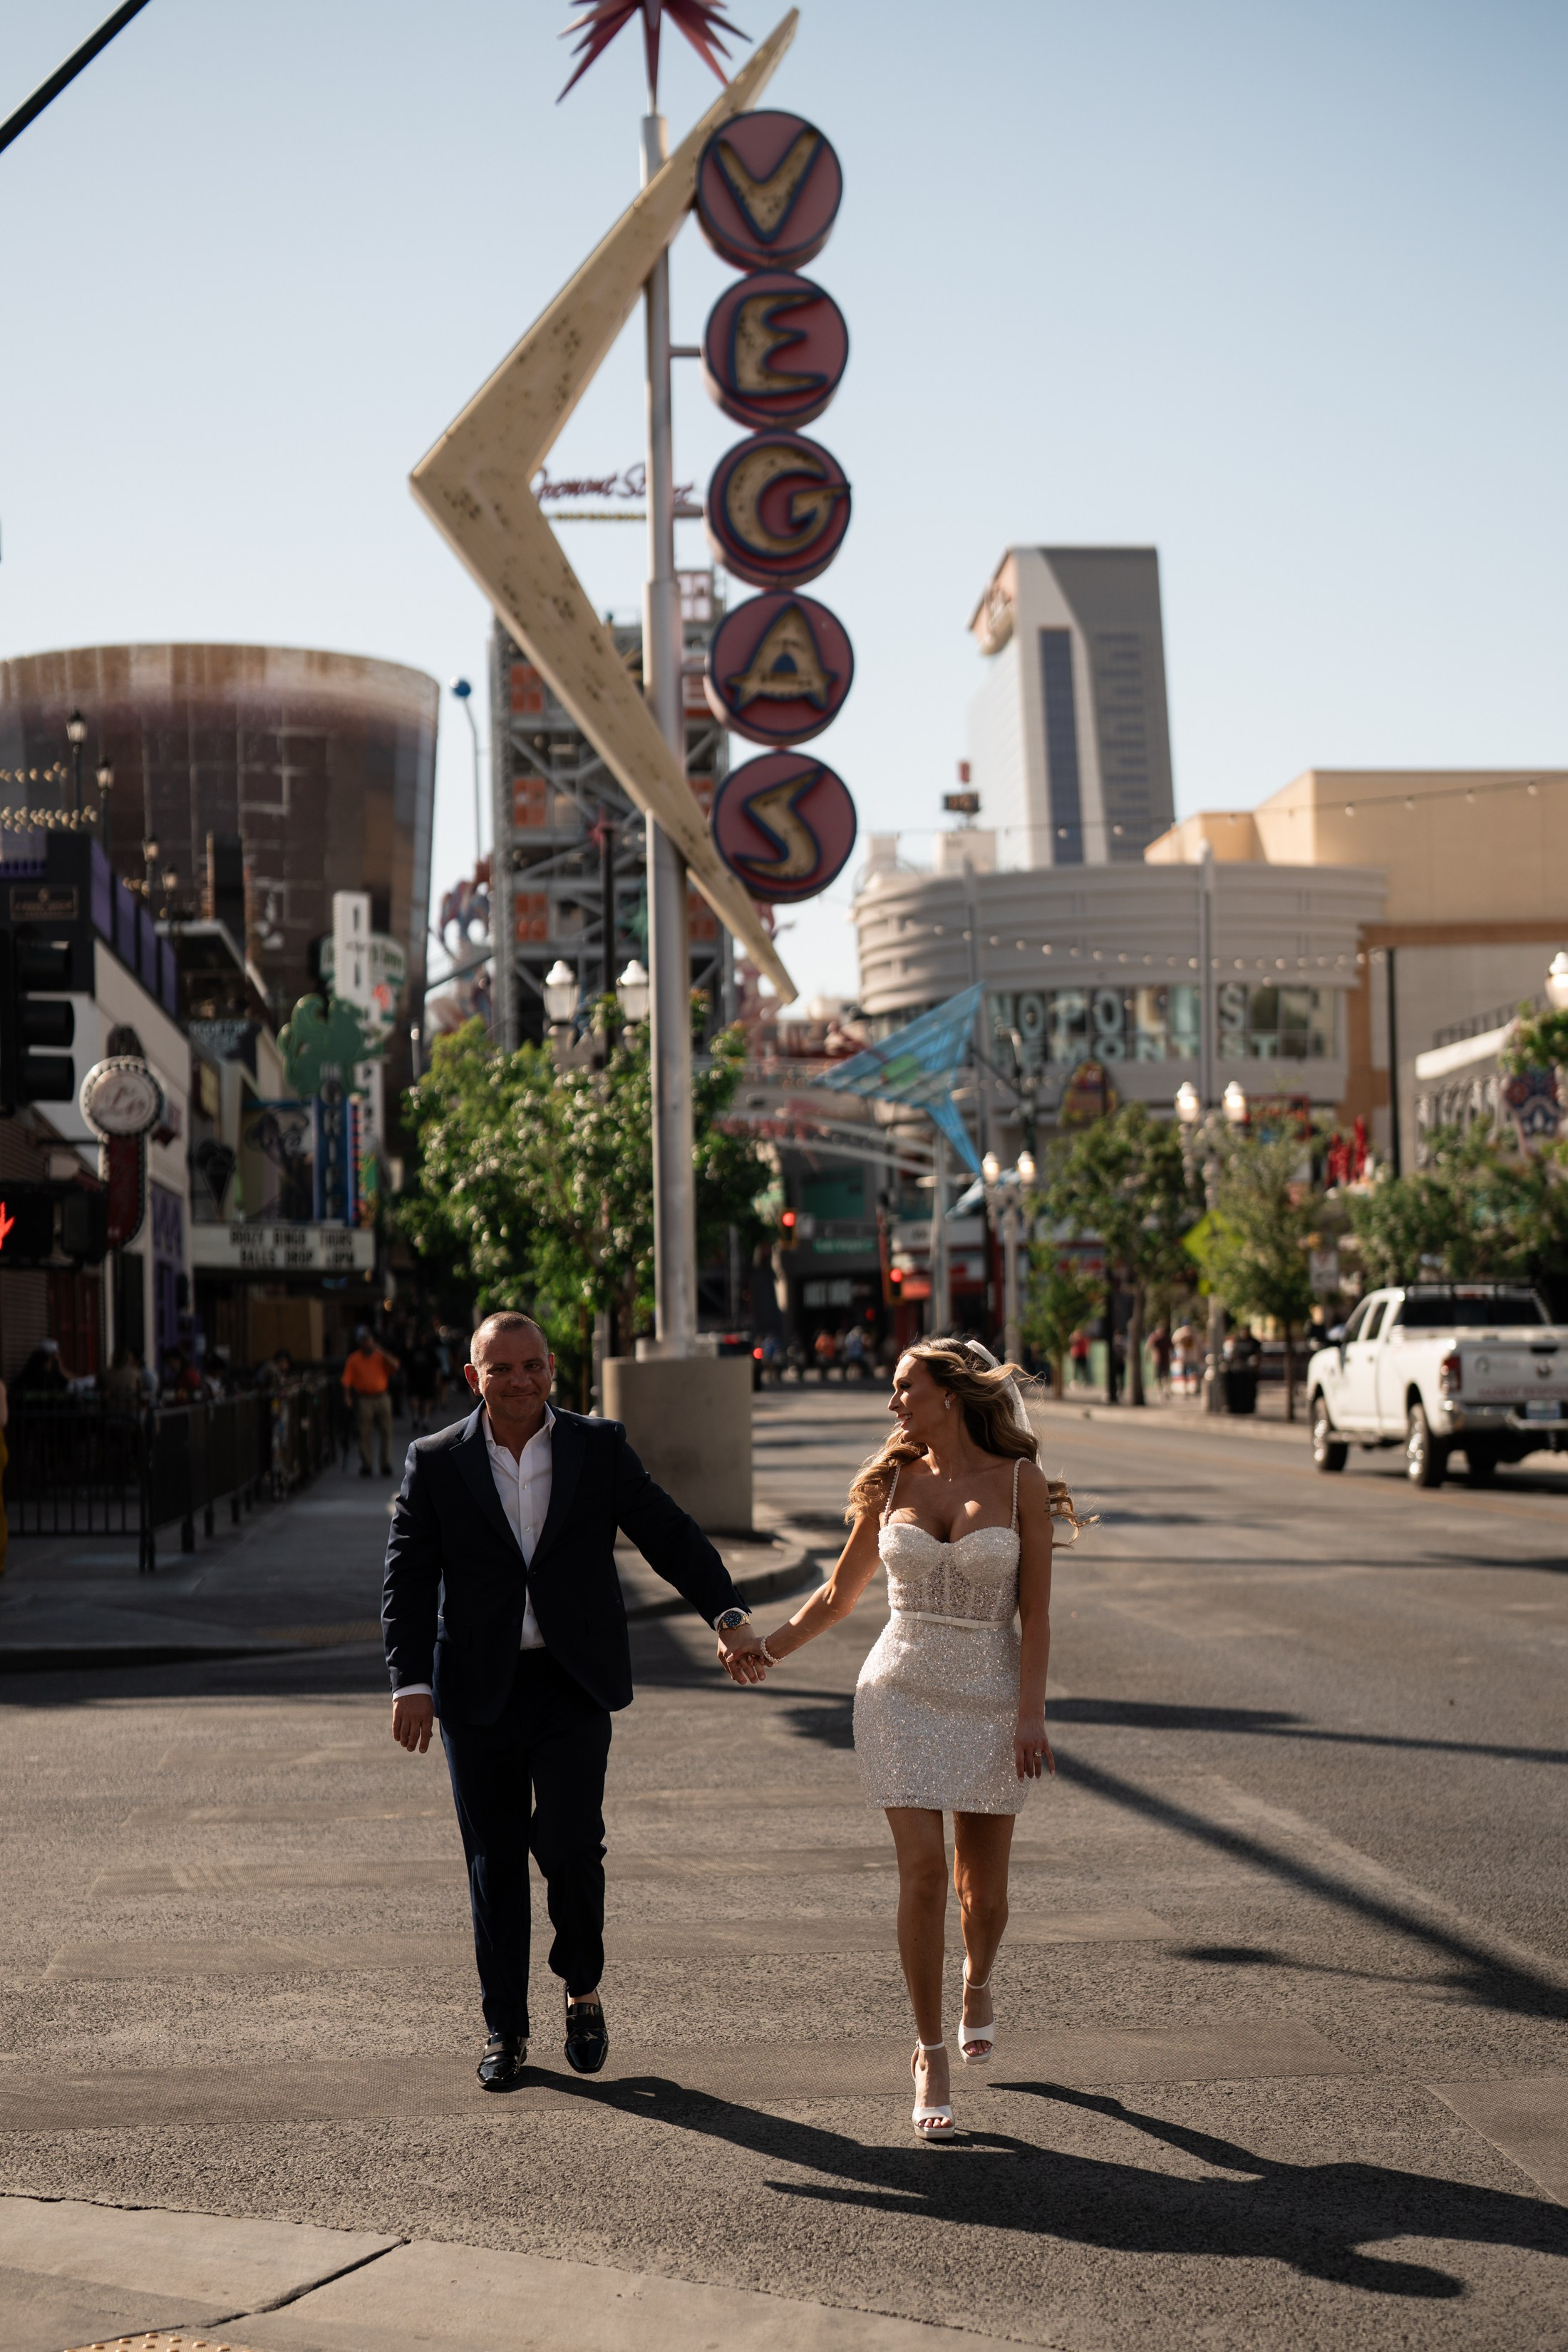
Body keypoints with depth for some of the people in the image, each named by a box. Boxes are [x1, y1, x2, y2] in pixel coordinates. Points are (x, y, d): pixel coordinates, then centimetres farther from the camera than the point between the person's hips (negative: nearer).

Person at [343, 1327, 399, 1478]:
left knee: (386, 1432, 1)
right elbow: (347, 1381, -2)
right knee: (364, 1434, -1)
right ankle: (365, 1467, 5)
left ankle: (386, 1466, 8)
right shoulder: (354, 1359, 2)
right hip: (364, 1399, -2)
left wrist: (383, 1354, -12)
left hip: (382, 1397, 2)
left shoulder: (381, 1356, 8)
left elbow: (395, 1366, -6)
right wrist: (346, 1397, -14)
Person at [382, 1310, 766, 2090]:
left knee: (569, 1845, -12)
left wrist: (729, 1615, -10)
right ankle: (505, 2031, 19)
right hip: (478, 1695, 1)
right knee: (494, 1862, 6)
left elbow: (670, 1535, 3)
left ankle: (582, 1990, 14)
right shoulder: (435, 1464, 2)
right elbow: (407, 1579, 1)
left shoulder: (599, 1448, 3)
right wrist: (411, 1683, -8)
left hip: (573, 1687, -1)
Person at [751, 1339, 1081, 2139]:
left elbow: (1035, 1612, -4)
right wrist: (767, 1648, 4)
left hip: (990, 1698, -1)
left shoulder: (1021, 1482, -3)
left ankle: (977, 1984, 41)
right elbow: (840, 1592, 14)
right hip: (903, 1692, 1)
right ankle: (931, 2056, 0)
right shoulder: (893, 1481, 4)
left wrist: (1031, 1716, -11)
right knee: (923, 1871, -12)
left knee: (983, 1889, 6)